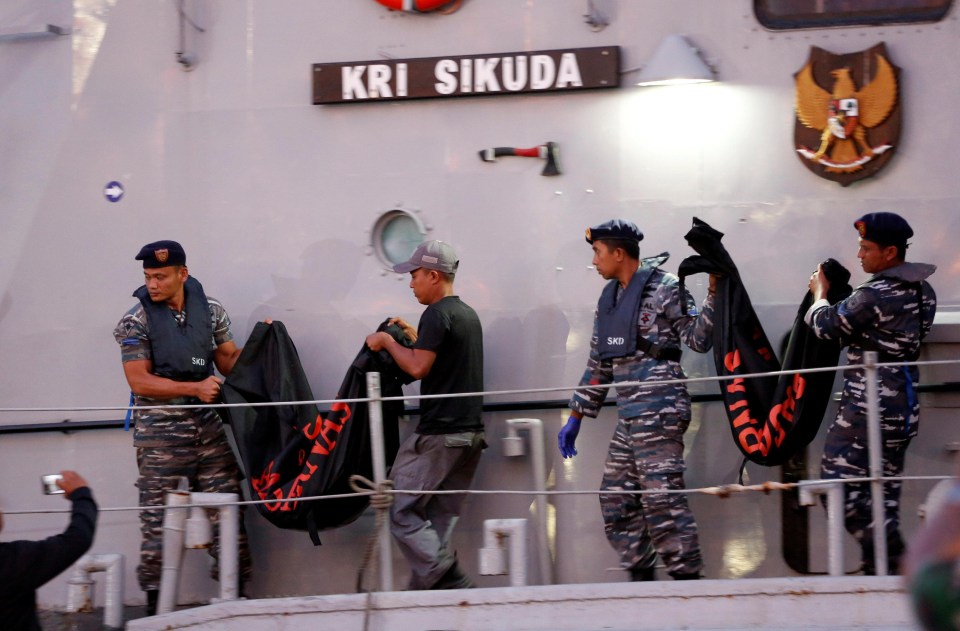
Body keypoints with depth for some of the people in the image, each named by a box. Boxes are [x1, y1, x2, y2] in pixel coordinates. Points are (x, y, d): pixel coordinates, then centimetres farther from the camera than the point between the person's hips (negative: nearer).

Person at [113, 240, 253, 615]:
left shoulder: (211, 312, 6)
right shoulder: (136, 322, -5)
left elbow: (229, 359, 14)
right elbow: (139, 380, -11)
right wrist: (195, 388, -17)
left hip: (209, 426, 3)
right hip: (161, 430, -3)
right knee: (157, 522, -1)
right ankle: (156, 606, 9)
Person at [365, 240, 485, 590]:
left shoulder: (437, 314, -11)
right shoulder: (468, 314, 18)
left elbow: (418, 367, -19)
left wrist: (388, 342, -4)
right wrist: (414, 336, 28)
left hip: (438, 434, -9)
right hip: (471, 432, 9)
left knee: (402, 512, -5)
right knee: (439, 521, 9)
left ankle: (450, 582, -15)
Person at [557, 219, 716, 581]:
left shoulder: (663, 288, -3)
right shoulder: (608, 300, 20)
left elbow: (698, 339, -10)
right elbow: (599, 365, 24)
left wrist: (714, 292, -22)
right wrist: (575, 418, 22)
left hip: (659, 412, -9)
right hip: (628, 417, 9)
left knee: (662, 499, -12)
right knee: (615, 502, 7)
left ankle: (687, 577, -9)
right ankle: (641, 580, 13)